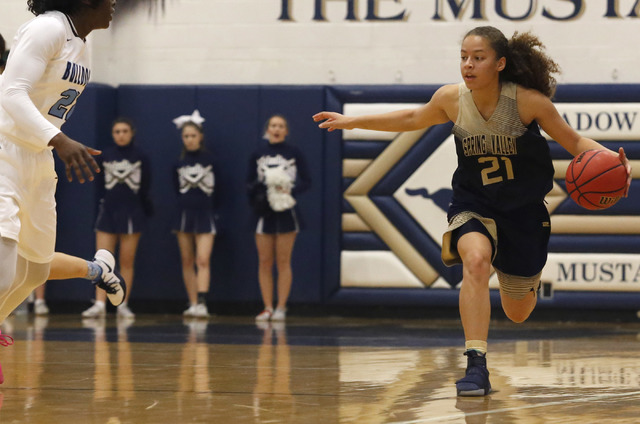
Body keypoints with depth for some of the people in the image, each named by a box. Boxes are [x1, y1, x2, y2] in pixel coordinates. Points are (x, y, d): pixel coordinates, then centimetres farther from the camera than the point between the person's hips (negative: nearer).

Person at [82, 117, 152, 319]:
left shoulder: (140, 158, 0)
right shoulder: (105, 156, 4)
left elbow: (145, 189, 3)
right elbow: (101, 183, 11)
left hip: (132, 213, -1)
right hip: (108, 211, 1)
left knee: (127, 262, 3)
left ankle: (123, 305, 8)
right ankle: (99, 304, -11)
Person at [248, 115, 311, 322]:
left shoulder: (294, 153, 1)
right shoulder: (258, 154, 6)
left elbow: (306, 181, 2)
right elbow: (249, 182, 10)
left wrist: (291, 190, -16)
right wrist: (257, 189, -12)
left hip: (286, 211, -2)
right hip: (263, 212, 2)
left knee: (283, 262, 0)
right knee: (265, 262, 2)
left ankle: (281, 307, 4)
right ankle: (267, 307, 7)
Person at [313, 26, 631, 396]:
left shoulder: (529, 101, -22)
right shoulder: (451, 99, -13)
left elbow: (575, 142, -11)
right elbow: (414, 119, 8)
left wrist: (611, 158, -31)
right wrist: (352, 122, 10)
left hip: (523, 208, 0)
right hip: (473, 203, 0)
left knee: (518, 313, 13)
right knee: (475, 260, -34)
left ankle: (528, 280, 53)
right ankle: (477, 366, -33)